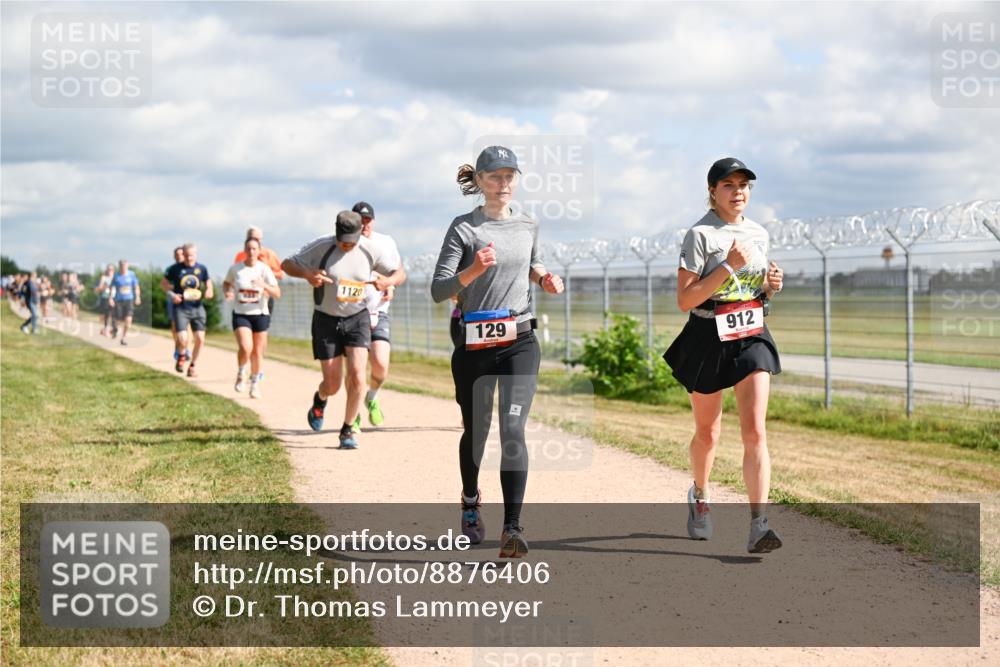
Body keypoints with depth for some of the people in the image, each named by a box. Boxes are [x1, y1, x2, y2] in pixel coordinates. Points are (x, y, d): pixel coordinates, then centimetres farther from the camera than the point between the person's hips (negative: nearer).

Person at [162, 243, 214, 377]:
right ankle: (181, 356, 18)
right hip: (180, 308, -3)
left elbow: (209, 285, 14)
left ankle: (192, 365, 20)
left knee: (200, 339, -1)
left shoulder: (202, 269, 3)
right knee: (182, 340, -16)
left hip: (197, 307, 3)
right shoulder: (176, 269, -3)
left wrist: (209, 292, -9)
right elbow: (163, 283, 8)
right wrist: (171, 295, -9)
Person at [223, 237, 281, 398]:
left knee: (257, 352, 7)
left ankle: (255, 383, 28)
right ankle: (240, 373, 9)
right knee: (245, 348, -20)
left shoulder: (264, 269, -7)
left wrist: (264, 286, -31)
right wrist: (227, 292, -6)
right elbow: (226, 283, 17)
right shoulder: (235, 268, -3)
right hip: (240, 314, -1)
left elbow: (277, 294, -12)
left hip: (260, 314, 1)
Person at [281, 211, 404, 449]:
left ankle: (348, 430, 3)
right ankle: (320, 400, 41)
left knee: (357, 377, -17)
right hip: (326, 320, -1)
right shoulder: (321, 247, -13)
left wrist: (388, 281, -20)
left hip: (358, 318, 1)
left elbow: (399, 272, 4)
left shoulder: (370, 249, -8)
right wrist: (307, 273, -26)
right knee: (333, 385, 1)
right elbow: (287, 264, -5)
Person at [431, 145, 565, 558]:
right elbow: (438, 290, -11)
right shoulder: (464, 228, -6)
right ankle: (470, 502, 43)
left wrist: (544, 279, 7)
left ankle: (512, 528, -18)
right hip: (473, 345, -1)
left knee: (513, 429, -14)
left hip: (520, 342, 1)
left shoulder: (528, 226, 7)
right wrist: (474, 270, -28)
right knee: (476, 431, 13)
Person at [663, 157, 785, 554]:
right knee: (707, 433, 12)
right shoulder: (700, 235, -9)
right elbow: (685, 300, -16)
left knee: (755, 432, -12)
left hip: (752, 338, 3)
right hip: (708, 340, -3)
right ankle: (699, 496, 42)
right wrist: (728, 266, -22)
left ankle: (758, 526, -18)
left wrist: (770, 285, -2)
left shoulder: (758, 235, 9)